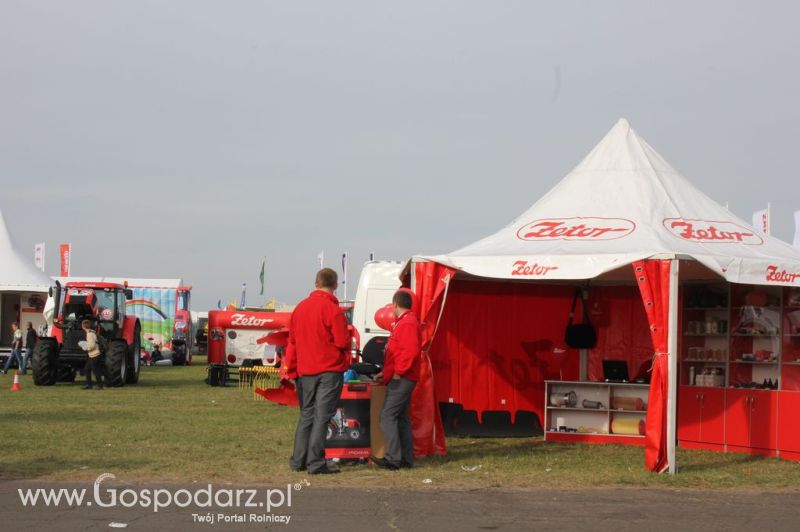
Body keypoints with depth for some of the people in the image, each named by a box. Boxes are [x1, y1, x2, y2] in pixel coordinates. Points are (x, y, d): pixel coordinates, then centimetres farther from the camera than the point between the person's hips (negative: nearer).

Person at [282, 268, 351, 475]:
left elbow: (292, 341, 12)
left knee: (306, 415, 15)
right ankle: (316, 463, -6)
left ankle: (298, 460, 16)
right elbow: (343, 342, -15)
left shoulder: (300, 307, 7)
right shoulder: (332, 309, -13)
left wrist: (290, 368, 19)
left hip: (305, 370, 6)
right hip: (329, 370, -6)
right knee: (322, 416, -4)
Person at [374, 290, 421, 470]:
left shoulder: (407, 323, -14)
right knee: (402, 418, 11)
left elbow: (410, 351, -26)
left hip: (401, 380, -11)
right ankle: (406, 458, 13)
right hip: (401, 379, 11)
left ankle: (393, 458, -17)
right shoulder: (404, 322, 20)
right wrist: (386, 372, 23)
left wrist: (398, 373, -21)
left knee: (387, 416, -14)